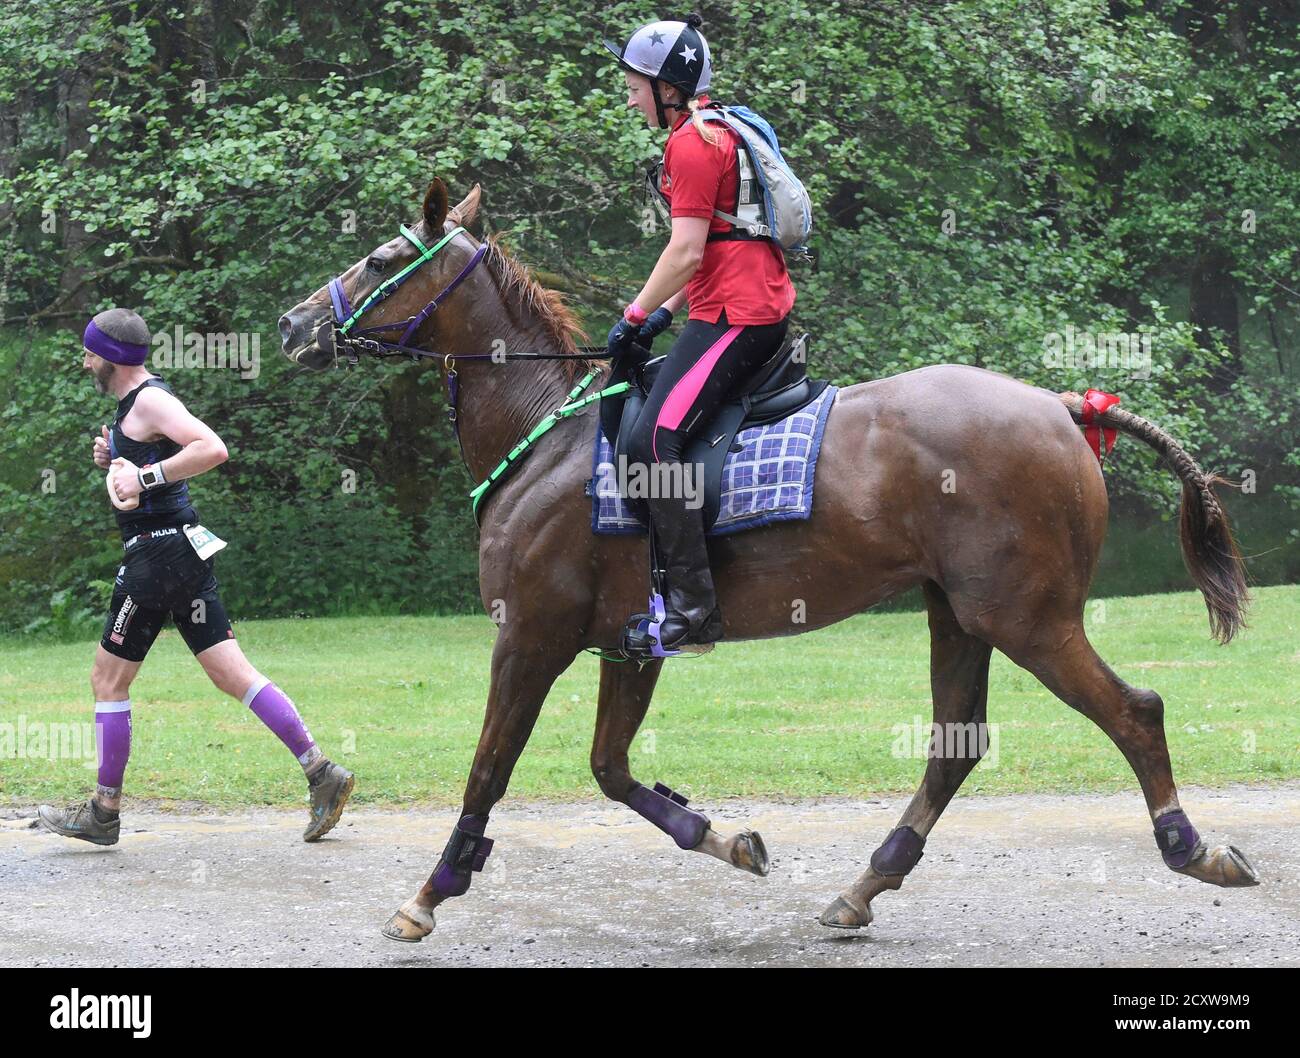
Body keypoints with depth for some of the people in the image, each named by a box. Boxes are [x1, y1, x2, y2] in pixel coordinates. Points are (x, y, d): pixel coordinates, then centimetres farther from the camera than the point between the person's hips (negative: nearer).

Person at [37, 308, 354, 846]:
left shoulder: (149, 400, -13)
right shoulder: (134, 401, 19)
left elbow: (212, 448, -28)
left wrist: (143, 477, -26)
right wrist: (114, 460, 12)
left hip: (158, 553, -10)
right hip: (185, 554, 10)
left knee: (108, 679, 1)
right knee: (232, 674, 5)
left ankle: (103, 813, 8)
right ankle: (322, 773, -1)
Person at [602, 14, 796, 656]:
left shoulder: (690, 144, -10)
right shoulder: (717, 133, 22)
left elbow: (687, 251, -17)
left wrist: (635, 316, -7)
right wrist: (665, 311, 19)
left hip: (734, 315, -11)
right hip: (762, 304, 11)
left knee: (653, 439, -19)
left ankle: (691, 607, -25)